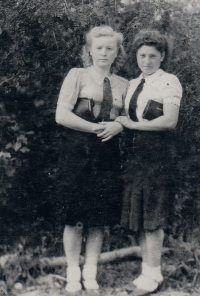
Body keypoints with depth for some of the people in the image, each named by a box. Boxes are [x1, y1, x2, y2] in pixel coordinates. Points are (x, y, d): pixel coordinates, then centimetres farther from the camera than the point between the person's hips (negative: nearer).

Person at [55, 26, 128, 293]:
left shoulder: (123, 85, 14)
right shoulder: (77, 75, 2)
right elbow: (62, 115, -6)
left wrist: (118, 126, -4)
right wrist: (97, 129, -11)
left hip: (107, 156, 4)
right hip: (77, 153, -3)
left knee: (99, 218, 5)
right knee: (75, 218, -2)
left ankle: (91, 273, 18)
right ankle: (73, 274, 12)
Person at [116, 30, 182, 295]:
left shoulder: (169, 82, -2)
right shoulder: (133, 84, 18)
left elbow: (170, 121, -14)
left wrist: (132, 124, -10)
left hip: (158, 156, -7)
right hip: (134, 156, 7)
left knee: (153, 219, -3)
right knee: (139, 217, 8)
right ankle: (147, 271, 18)